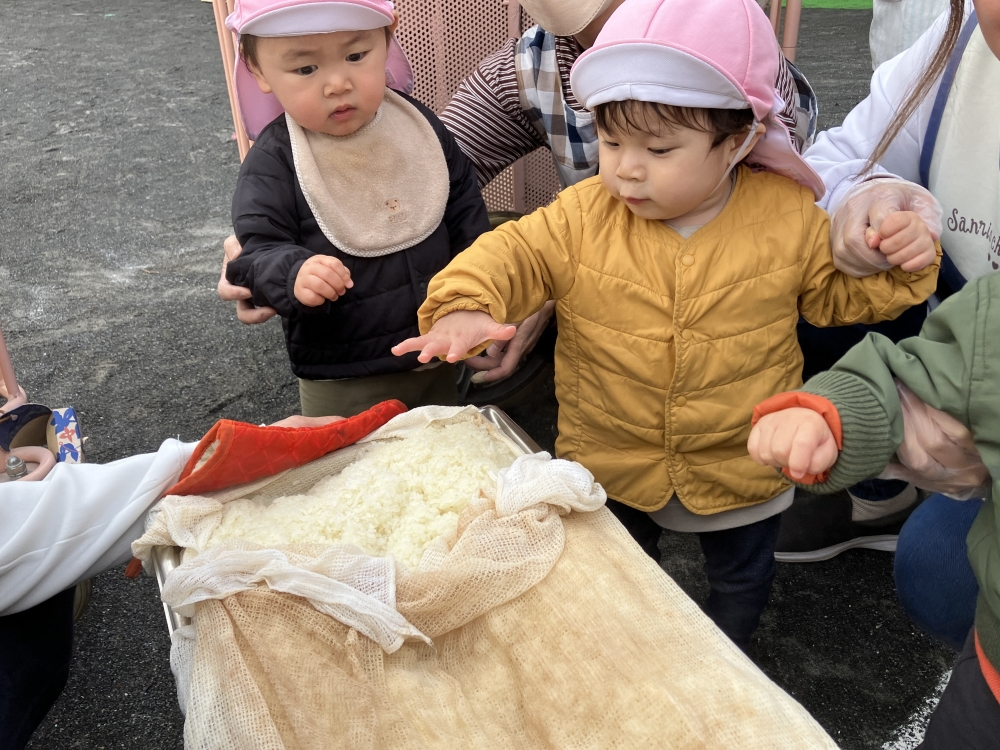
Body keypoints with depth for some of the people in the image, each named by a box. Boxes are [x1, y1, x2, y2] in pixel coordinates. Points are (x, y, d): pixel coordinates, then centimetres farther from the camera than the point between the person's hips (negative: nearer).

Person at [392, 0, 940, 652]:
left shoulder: (788, 215, -15)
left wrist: (900, 263, -19)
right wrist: (466, 304, -37)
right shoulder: (584, 215, -16)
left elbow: (837, 291, -1)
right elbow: (514, 254, -17)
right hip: (611, 461, 1)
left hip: (741, 464, 0)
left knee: (742, 580, 27)